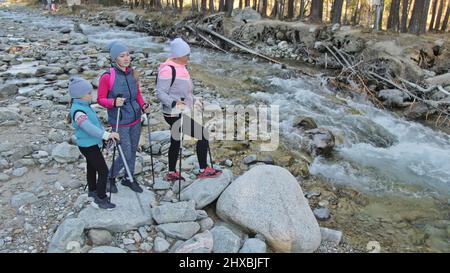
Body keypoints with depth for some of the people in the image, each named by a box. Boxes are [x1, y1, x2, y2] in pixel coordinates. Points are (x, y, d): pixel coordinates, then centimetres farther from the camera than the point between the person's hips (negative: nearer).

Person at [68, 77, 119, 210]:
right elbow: (89, 127, -40)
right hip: (88, 146, -10)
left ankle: (93, 191, 43)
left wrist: (106, 133, 5)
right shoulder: (78, 111, -27)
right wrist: (107, 135, -46)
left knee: (92, 168, 24)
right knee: (103, 171, -5)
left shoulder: (84, 106, 5)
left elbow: (96, 121, 13)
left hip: (91, 144, 10)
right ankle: (100, 199, 5)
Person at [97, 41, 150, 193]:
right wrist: (114, 102, -27)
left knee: (133, 151, 16)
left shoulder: (132, 73, 0)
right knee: (126, 155, -1)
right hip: (120, 122, -6)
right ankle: (110, 177, 27)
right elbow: (100, 99, -8)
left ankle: (129, 178, 38)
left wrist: (143, 106, -5)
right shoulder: (107, 77, -17)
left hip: (135, 119, 6)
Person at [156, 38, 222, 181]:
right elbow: (160, 93, -21)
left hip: (180, 113, 10)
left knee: (176, 142, 19)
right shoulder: (168, 70, -19)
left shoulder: (179, 67, 11)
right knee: (203, 135, -6)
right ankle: (203, 170, 7)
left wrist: (194, 100, 24)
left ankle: (171, 173, 35)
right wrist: (174, 103, -34)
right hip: (175, 115, -10)